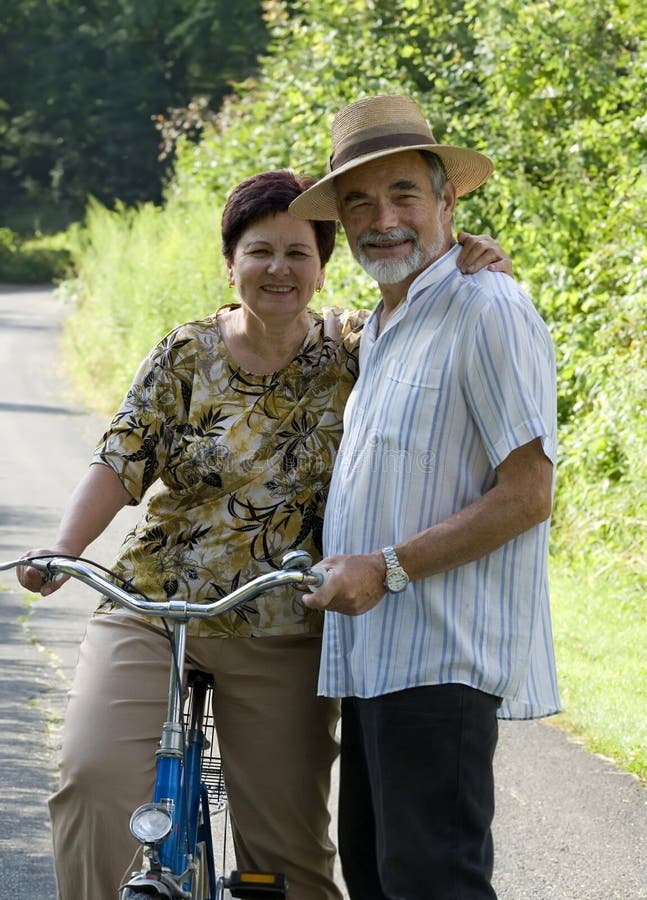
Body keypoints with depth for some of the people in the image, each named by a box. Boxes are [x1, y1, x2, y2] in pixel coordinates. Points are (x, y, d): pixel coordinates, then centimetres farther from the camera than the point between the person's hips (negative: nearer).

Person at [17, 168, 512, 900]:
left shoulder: (355, 349, 2)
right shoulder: (187, 354, 1)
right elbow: (121, 462, -4)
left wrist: (479, 276, -17)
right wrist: (62, 550, -20)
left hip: (282, 640, 1)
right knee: (93, 775, -22)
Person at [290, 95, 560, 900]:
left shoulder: (488, 311, -11)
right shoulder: (378, 332, 19)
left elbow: (526, 494, -16)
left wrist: (388, 568, -18)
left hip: (442, 659, -10)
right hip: (373, 655, 10)